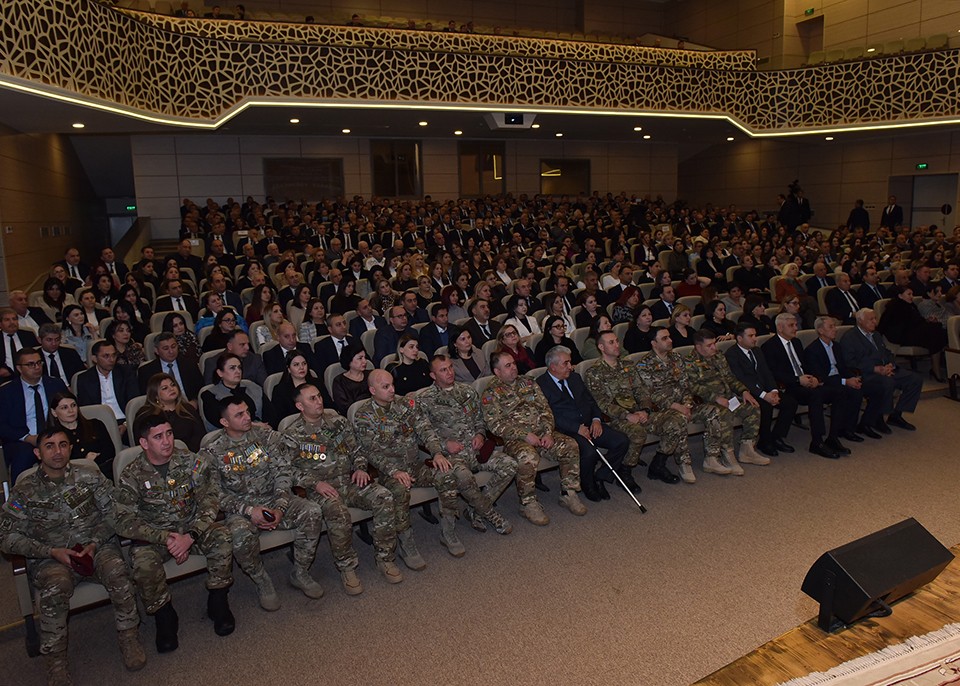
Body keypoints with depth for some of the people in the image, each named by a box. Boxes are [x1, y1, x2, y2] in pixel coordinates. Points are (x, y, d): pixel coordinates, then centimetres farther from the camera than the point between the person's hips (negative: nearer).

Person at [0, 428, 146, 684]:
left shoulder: (89, 475, 6)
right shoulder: (24, 490, 3)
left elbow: (111, 512, 7)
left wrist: (95, 543, -9)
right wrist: (51, 552, -11)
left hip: (97, 546, 1)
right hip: (51, 556, -1)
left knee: (117, 573, -30)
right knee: (55, 588, -34)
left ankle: (129, 638, -10)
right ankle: (55, 661, -16)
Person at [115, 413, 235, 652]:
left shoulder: (193, 462, -8)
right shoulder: (131, 475, -9)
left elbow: (210, 501, -13)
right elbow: (125, 522, -13)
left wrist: (190, 536, -28)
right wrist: (166, 538, -25)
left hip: (193, 526, 1)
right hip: (154, 534, 0)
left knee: (221, 537, -29)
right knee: (143, 561, -32)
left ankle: (217, 603, -7)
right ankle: (164, 617, -5)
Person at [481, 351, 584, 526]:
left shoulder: (528, 382, 17)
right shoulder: (491, 394, 0)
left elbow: (545, 408, 13)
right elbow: (495, 424, -10)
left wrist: (548, 432, -4)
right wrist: (525, 435, -17)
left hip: (541, 433, 6)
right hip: (515, 439, -5)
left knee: (570, 445, -17)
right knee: (528, 456, -37)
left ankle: (569, 494, -2)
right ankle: (528, 504, -18)